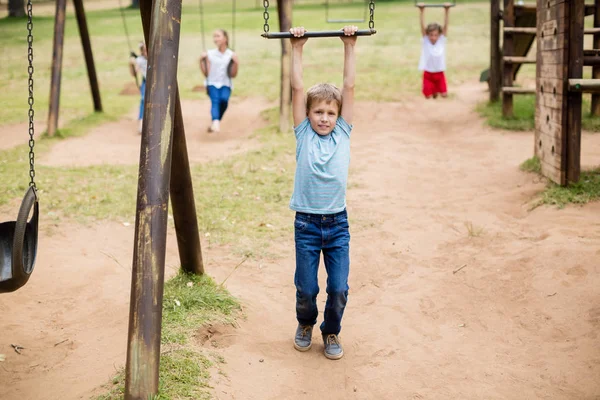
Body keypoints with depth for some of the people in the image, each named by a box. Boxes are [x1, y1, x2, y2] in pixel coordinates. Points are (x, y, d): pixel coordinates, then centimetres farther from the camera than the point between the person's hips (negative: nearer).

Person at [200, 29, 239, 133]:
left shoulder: (231, 55, 4)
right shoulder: (210, 54, 6)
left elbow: (233, 75, 1)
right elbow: (206, 73, 3)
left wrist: (236, 63, -12)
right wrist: (202, 61, -7)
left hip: (225, 84, 0)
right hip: (212, 83, 0)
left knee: (224, 99, -30)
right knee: (215, 100, -29)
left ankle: (216, 122, -13)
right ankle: (215, 121, -50)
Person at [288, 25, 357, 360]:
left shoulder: (343, 133, 2)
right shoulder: (304, 134, -1)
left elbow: (350, 86, -1)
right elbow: (297, 88, -4)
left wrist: (350, 46, -2)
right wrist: (297, 49, -5)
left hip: (338, 223, 1)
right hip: (307, 223, -1)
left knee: (339, 289, 1)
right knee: (306, 289, 5)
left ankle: (331, 332, 27)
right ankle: (305, 324, 36)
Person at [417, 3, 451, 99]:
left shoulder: (442, 40, -7)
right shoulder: (425, 41, -10)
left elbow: (445, 25, -13)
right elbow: (422, 25, -17)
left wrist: (447, 10, -21)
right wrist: (421, 11, -25)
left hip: (439, 73, 1)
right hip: (428, 73, -1)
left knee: (444, 94, -1)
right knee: (428, 96, -3)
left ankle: (437, 88, 34)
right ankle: (433, 88, 32)